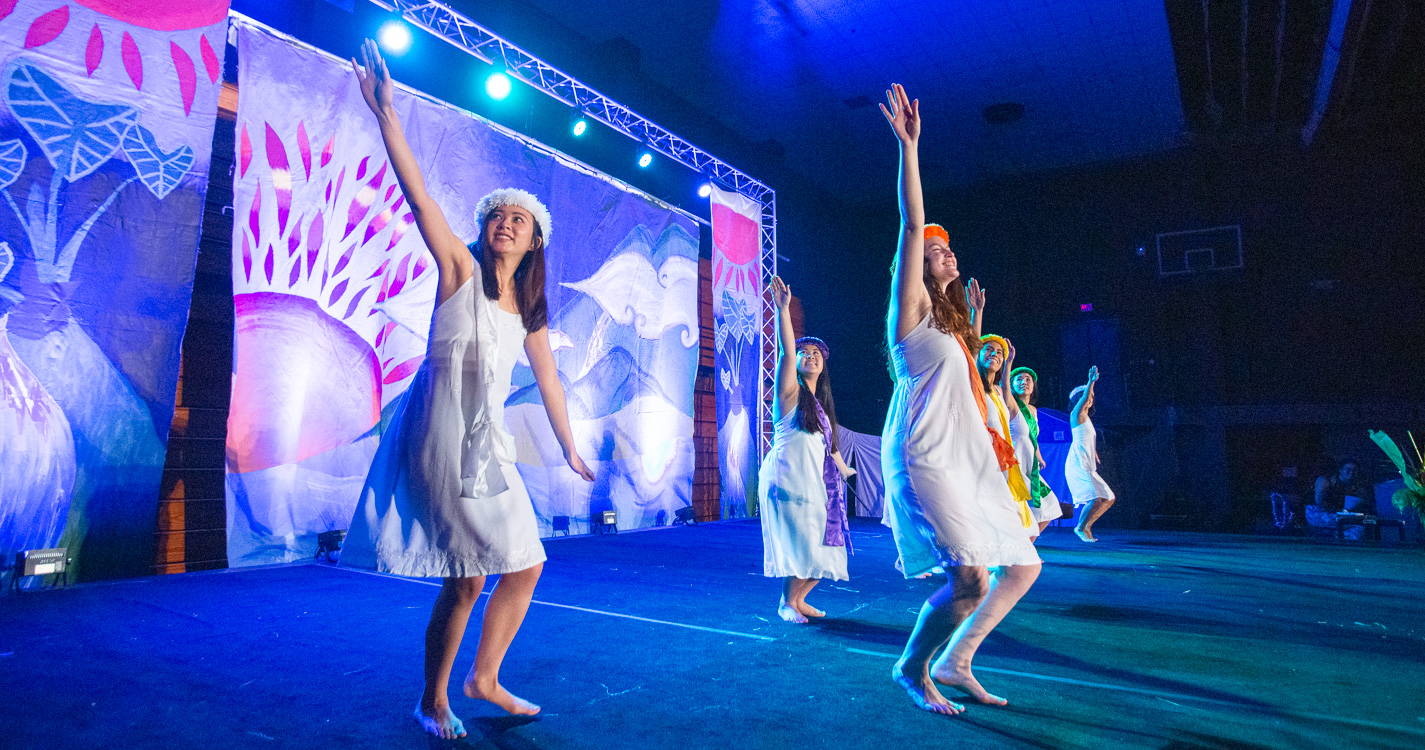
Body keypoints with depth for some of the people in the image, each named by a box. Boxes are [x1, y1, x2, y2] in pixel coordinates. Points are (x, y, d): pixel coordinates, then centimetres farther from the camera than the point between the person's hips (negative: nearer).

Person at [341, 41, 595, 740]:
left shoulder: (529, 309, 12)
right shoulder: (461, 268, -3)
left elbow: (547, 379, 18)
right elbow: (418, 194, -15)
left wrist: (569, 450, 22)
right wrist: (385, 112, -24)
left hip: (488, 440, 7)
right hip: (440, 432, -6)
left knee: (526, 564, 10)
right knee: (468, 576, -5)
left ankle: (484, 678, 28)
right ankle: (432, 700, 16)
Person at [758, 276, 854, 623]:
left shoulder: (821, 402, 18)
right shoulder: (790, 392, -2)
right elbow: (786, 351, -18)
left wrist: (844, 469, 35)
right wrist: (783, 308, -27)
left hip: (814, 481, 8)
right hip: (788, 477, -7)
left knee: (823, 547, 7)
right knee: (801, 544, -9)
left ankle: (798, 599, 24)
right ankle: (787, 603, 10)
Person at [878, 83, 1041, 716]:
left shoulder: (951, 320, 19)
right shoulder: (911, 307, -3)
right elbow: (913, 225, -14)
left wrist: (974, 316, 30)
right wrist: (909, 145, -18)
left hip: (970, 458, 9)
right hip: (925, 458, -9)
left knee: (1022, 568, 9)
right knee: (971, 581, -18)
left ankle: (954, 664, 22)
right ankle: (912, 668, 9)